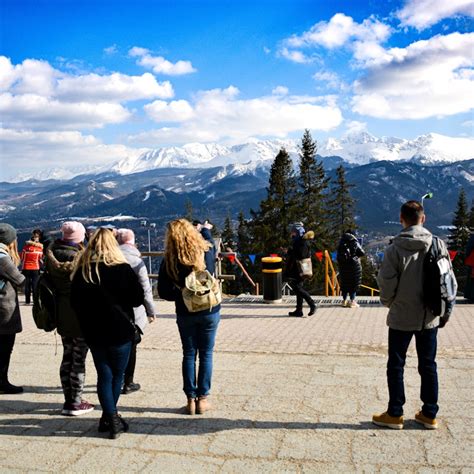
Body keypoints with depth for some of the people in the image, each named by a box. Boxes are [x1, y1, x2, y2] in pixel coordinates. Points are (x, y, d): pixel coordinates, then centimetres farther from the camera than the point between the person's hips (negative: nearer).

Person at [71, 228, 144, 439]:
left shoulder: (81, 271, -3)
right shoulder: (123, 269, -12)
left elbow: (74, 302, 4)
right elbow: (138, 299, -7)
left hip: (93, 333, 3)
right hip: (120, 331, -2)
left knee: (104, 375, 11)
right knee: (117, 375, 13)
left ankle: (110, 418, 6)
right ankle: (110, 418, 21)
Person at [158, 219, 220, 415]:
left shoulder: (169, 261, -11)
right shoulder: (206, 253, -9)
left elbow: (163, 291, -8)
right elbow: (209, 244, 16)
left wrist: (179, 296, 8)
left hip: (185, 314, 0)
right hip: (210, 311, 0)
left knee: (189, 355, 12)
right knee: (206, 354, 10)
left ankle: (191, 399, 16)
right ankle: (202, 398, 15)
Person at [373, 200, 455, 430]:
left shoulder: (395, 249, -16)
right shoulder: (439, 245, -5)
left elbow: (386, 283, -13)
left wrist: (388, 302, 9)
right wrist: (444, 311, 11)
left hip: (401, 317, -3)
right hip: (430, 317, 4)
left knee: (396, 365, 9)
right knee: (428, 365, 15)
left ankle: (395, 414, 16)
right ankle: (430, 414, 22)